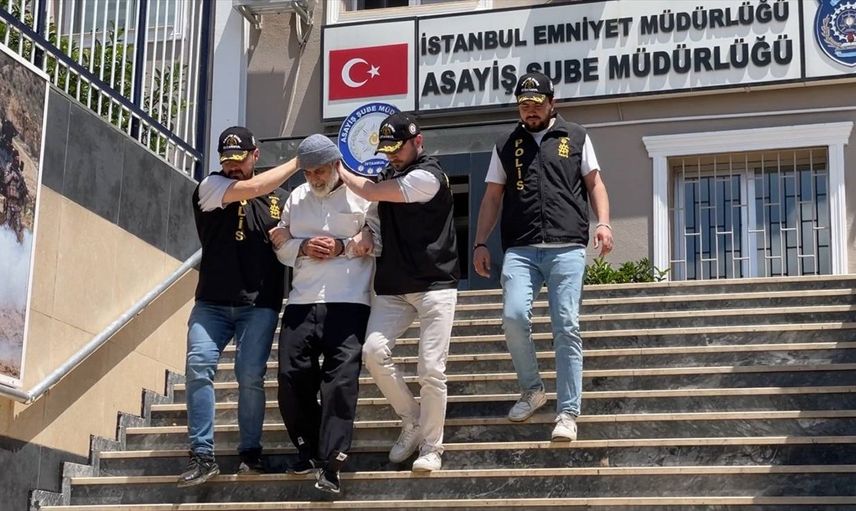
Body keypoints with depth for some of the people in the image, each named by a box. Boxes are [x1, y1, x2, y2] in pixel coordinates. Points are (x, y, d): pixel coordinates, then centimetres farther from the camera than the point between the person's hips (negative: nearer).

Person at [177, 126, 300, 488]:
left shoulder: (279, 199, 12)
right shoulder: (210, 187, 5)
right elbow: (252, 188, -11)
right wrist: (296, 162, -4)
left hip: (260, 304, 0)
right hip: (212, 302, 0)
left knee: (251, 376, -8)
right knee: (198, 367, -13)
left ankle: (250, 453, 6)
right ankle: (202, 456, -8)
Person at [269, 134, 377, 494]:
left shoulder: (361, 195, 1)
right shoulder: (296, 198, 16)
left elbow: (379, 241, -3)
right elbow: (281, 247, 17)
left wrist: (342, 247, -14)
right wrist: (302, 247, -3)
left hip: (348, 303, -5)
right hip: (301, 303, 5)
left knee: (341, 380, -11)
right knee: (292, 376, 1)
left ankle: (330, 463, -11)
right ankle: (309, 448, 21)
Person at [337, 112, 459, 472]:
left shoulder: (427, 176, -12)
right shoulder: (390, 174, 14)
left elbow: (369, 192, -11)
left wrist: (338, 169, 4)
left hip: (435, 286, -6)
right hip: (392, 288, 7)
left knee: (431, 368, -9)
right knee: (373, 350, -12)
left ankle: (430, 447, 6)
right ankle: (412, 420, 7)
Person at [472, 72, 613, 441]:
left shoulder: (575, 137, 14)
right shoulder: (507, 146, 18)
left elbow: (594, 183, 14)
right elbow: (492, 197, 18)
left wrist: (603, 222, -2)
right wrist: (480, 243, 10)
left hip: (567, 248, -1)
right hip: (520, 250, 1)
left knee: (566, 328, -7)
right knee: (514, 317, -17)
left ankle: (567, 413, -4)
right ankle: (532, 389, 6)